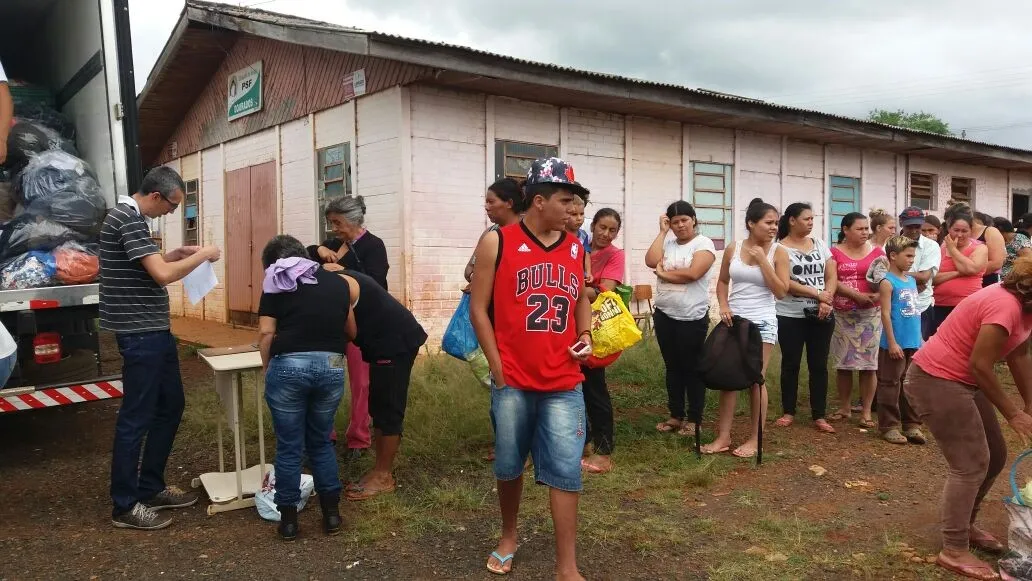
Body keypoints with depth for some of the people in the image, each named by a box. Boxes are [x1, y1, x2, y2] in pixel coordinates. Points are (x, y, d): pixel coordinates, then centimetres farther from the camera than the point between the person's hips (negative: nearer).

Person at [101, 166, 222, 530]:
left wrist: (179, 253, 11)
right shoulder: (129, 220, -17)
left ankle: (150, 488, 27)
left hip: (153, 330, 11)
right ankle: (125, 506, 11)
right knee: (136, 416, -1)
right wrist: (202, 255, -11)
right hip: (140, 334, -11)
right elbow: (163, 275, -24)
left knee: (170, 405, 16)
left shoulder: (130, 216, 15)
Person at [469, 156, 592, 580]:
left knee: (565, 472, 2)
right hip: (512, 382, -2)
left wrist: (585, 334, 1)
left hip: (564, 384, 2)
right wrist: (498, 370, -6)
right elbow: (478, 309, -4)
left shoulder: (575, 248, 6)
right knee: (509, 466, 14)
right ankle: (508, 537, 39)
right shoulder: (497, 243, -5)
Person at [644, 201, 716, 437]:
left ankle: (693, 419, 17)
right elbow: (651, 261, -10)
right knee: (672, 367, 14)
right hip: (664, 315, 5)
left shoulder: (704, 243, -7)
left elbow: (693, 273, -20)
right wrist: (662, 231, -4)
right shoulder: (667, 242, 8)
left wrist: (663, 273, -8)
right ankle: (676, 415, 27)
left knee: (692, 368, 6)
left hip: (692, 318, -5)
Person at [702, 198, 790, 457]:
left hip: (762, 322, -3)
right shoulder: (733, 250, 2)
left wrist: (762, 260, -16)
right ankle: (723, 436, 13)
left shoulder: (778, 252, -5)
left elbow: (781, 292, -11)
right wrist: (723, 307, -5)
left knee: (755, 379, 1)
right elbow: (722, 283, 12)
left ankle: (755, 439, 13)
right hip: (733, 319, 3)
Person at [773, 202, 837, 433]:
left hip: (821, 315, 4)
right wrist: (817, 294, -16)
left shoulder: (820, 245, 9)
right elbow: (785, 283, -14)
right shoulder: (781, 248, -6)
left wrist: (826, 302, -11)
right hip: (790, 316, -4)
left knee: (819, 365, 6)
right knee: (790, 364, 6)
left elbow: (832, 277, 5)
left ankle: (819, 416, 12)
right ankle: (788, 412, 17)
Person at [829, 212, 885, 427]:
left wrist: (878, 295, -17)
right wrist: (856, 295, -18)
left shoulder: (877, 252, 7)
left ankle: (866, 411, 7)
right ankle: (844, 407, 20)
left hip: (870, 314, 0)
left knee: (868, 363, -1)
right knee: (842, 362, 7)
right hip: (841, 315, 0)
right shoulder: (835, 252, 4)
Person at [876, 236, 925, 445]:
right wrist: (892, 342, -18)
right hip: (896, 344, -8)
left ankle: (911, 424, 23)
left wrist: (920, 339, 19)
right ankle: (889, 426, 8)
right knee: (890, 385, 1)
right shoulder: (887, 282, -11)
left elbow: (915, 312, 19)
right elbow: (886, 313, -15)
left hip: (914, 344, 8)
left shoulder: (912, 280, 12)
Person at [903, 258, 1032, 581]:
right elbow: (980, 365, -25)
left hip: (962, 381, 11)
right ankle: (954, 551, 3)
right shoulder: (1006, 306, -26)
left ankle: (964, 523, 34)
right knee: (971, 465, -8)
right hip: (935, 381, -10)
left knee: (994, 457, 16)